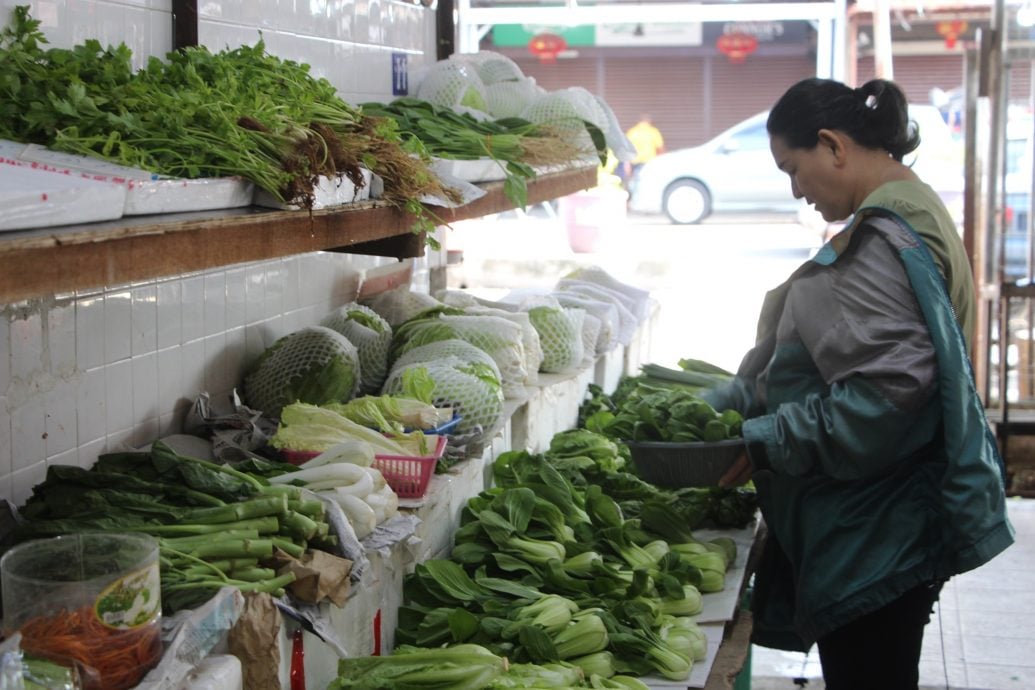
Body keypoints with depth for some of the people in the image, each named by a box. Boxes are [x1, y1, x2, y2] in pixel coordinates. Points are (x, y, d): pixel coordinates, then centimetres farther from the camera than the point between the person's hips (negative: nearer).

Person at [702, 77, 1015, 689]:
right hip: (870, 519, 10)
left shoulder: (885, 238, -19)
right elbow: (814, 358, 19)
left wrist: (769, 441, -20)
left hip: (875, 533, -10)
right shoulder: (907, 213, 14)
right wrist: (730, 402, 12)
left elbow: (886, 390, -27)